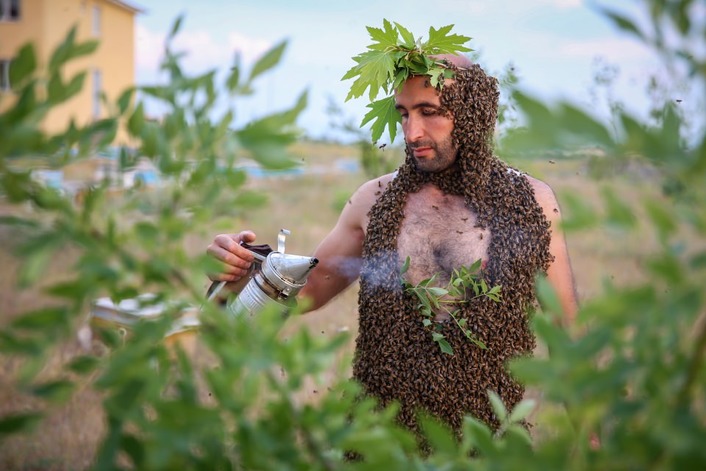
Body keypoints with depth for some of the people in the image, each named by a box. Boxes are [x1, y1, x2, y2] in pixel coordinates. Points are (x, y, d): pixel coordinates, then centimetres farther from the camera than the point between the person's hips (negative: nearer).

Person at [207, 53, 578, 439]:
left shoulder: (531, 201, -5)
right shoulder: (376, 200, 0)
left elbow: (568, 329, 0)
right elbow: (308, 289, 8)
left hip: (494, 436, -1)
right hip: (386, 432, 2)